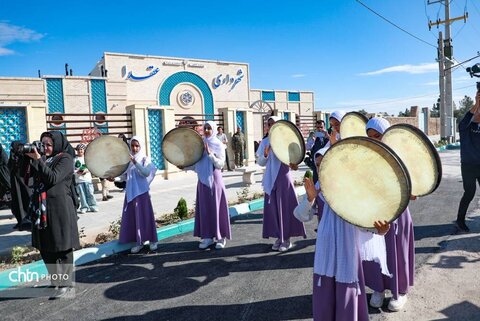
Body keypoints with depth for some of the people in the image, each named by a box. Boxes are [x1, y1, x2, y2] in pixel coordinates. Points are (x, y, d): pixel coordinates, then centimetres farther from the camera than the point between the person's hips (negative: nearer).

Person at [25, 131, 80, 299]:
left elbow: (53, 178, -16)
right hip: (41, 208, 7)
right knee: (45, 247, 11)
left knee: (61, 247, -1)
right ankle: (55, 280, 24)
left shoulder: (65, 159, -3)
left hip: (59, 208, -7)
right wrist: (26, 156, -3)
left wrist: (37, 160, -17)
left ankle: (65, 284, 7)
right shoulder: (44, 158, 15)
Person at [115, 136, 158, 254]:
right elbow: (125, 176, 14)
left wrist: (135, 162, -26)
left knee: (145, 216, -2)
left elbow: (146, 173, -19)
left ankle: (152, 241, 10)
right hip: (130, 192, 5)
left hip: (142, 191, -5)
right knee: (132, 217, 6)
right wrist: (115, 178, -2)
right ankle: (139, 242, 15)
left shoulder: (145, 159, -3)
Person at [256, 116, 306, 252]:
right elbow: (260, 163, 5)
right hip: (271, 179, 3)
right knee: (273, 207, 6)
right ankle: (279, 237, 18)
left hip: (284, 178, -3)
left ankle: (287, 238, 13)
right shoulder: (265, 142, 5)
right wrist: (266, 154, -14)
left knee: (285, 207, 2)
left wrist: (293, 164, -23)